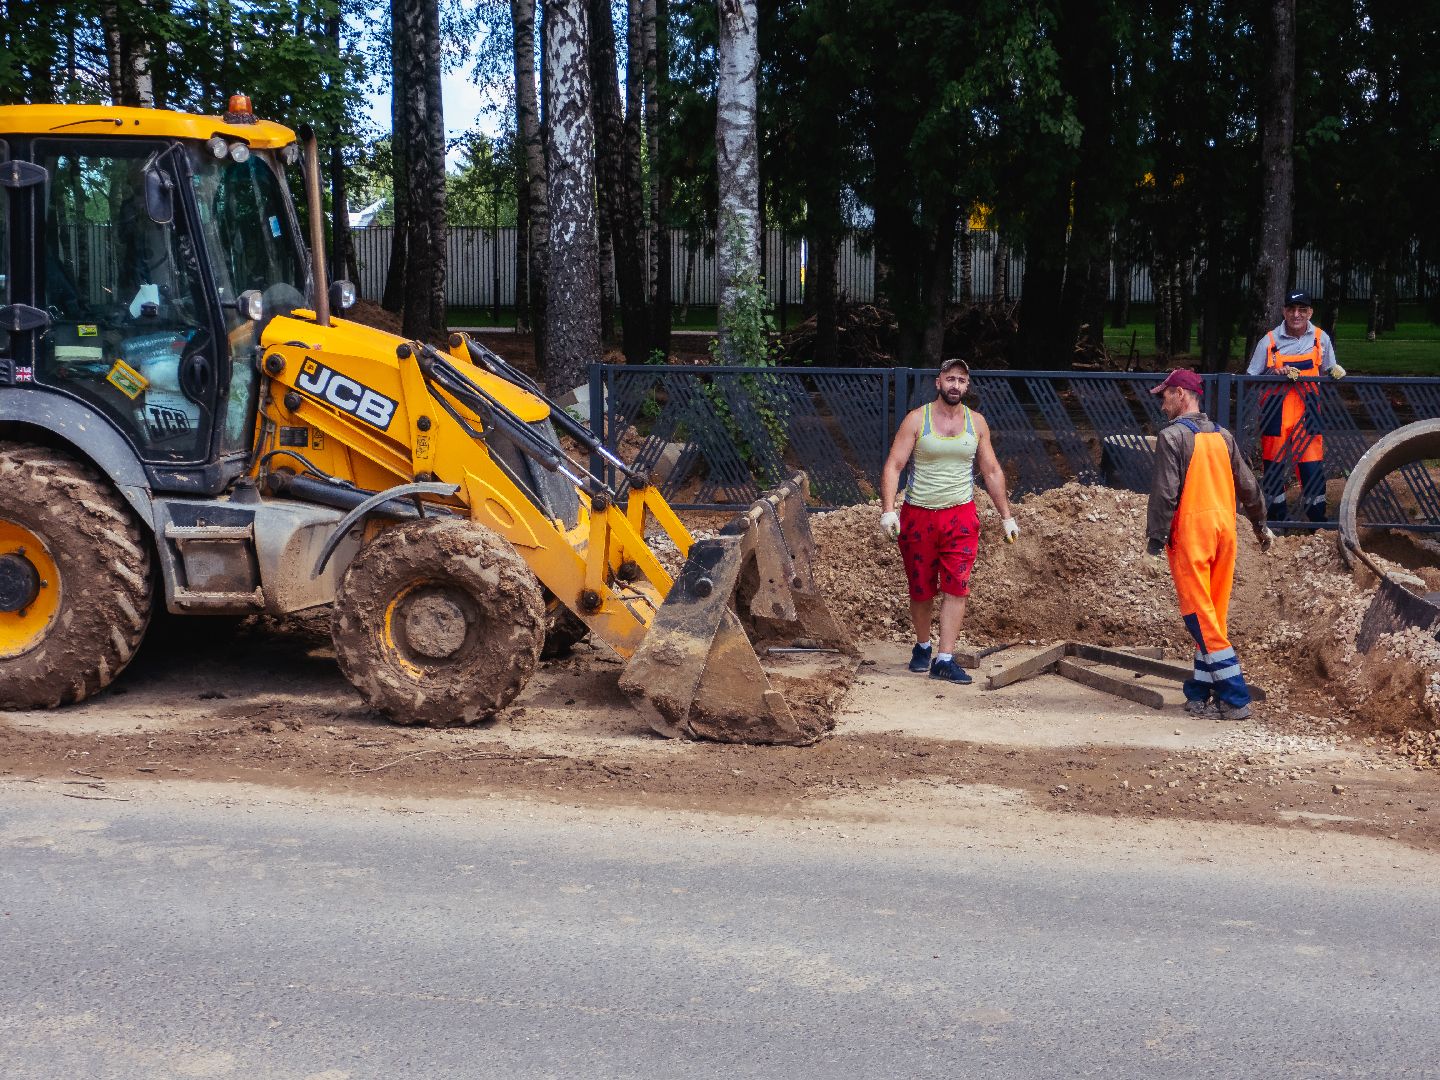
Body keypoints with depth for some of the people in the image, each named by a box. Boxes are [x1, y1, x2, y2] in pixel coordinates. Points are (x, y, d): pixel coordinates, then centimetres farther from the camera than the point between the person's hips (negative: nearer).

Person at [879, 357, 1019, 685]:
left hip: (961, 515, 1)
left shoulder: (976, 422, 6)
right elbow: (893, 465, -8)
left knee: (956, 587, -10)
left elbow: (992, 471, 13)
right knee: (921, 589, 8)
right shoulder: (917, 419, -3)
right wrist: (888, 509, -20)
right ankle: (922, 646, 31)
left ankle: (944, 659, -9)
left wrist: (1007, 516, 10)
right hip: (918, 516, -1)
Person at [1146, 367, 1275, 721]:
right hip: (1225, 529, 7)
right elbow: (1248, 486, 18)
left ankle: (1235, 698, -7)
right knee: (1213, 618, 12)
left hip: (1190, 532, -7)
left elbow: (1164, 494, -14)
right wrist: (1261, 527, 31)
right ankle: (1200, 694, 17)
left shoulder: (1173, 436, -8)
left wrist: (1155, 544, -11)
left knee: (1200, 618, -4)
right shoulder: (1223, 436, 12)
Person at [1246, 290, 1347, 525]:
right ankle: (1277, 519, 19)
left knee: (1313, 468, -3)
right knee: (1274, 467, 6)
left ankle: (1318, 520, 9)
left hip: (1307, 414, 1)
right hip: (1275, 414, -1)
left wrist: (1336, 372, -6)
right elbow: (1251, 378, -1)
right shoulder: (1269, 341, -4)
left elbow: (1329, 371, 16)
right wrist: (1274, 373, -18)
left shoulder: (1321, 339, 4)